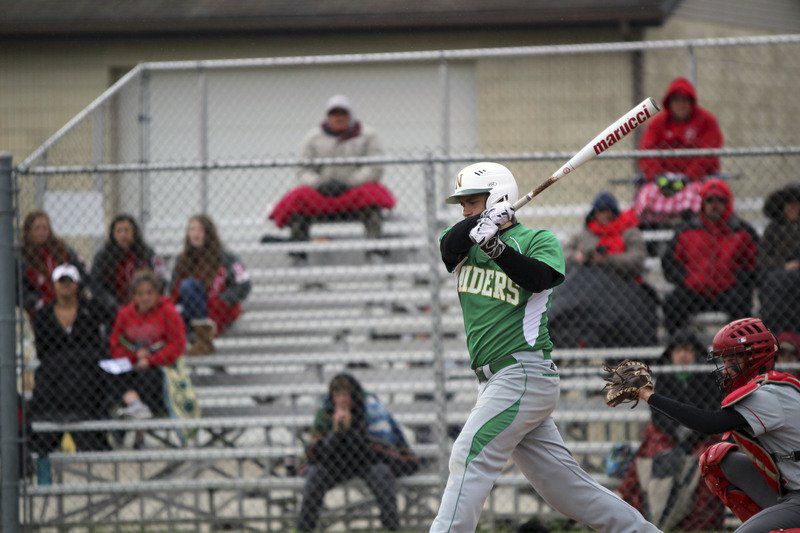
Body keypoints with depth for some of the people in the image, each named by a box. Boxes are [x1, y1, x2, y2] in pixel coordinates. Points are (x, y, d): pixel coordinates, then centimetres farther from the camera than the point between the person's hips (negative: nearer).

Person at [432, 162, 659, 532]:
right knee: (563, 481, 7)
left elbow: (540, 277, -21)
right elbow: (448, 247, -7)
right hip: (496, 382, 7)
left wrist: (496, 247, -36)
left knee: (470, 456, -18)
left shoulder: (537, 240, -1)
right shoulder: (466, 242, 15)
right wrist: (480, 223, -26)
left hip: (524, 373, -7)